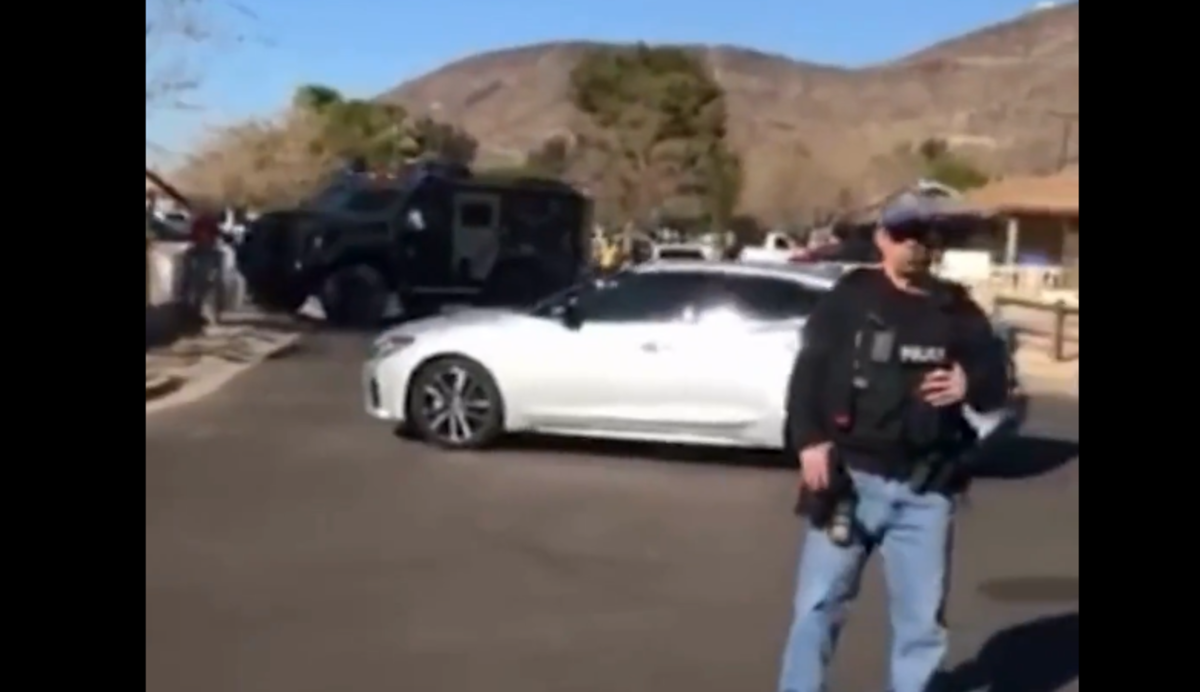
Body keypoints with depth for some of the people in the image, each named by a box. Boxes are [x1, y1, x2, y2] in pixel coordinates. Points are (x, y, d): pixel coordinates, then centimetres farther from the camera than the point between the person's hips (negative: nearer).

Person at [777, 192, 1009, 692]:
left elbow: (996, 384, 13)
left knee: (922, 615, 11)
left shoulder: (957, 311, 10)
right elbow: (809, 371, -4)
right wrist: (809, 441, -17)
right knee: (819, 602, 0)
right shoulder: (849, 298, 1)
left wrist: (971, 385, -11)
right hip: (851, 476, -3)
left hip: (925, 487, 3)